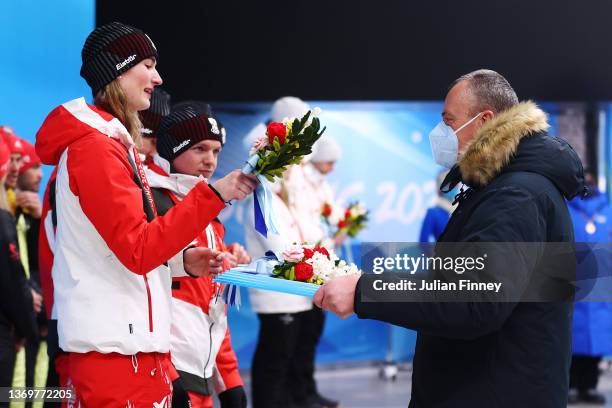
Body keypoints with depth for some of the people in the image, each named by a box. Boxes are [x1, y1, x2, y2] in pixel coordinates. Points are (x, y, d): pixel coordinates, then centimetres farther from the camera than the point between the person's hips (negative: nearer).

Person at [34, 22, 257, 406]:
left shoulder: (111, 143, 18)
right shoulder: (96, 146, -13)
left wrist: (181, 261, 4)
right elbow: (138, 250, -20)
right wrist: (212, 195, -21)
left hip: (132, 341, 10)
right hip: (117, 348, -10)